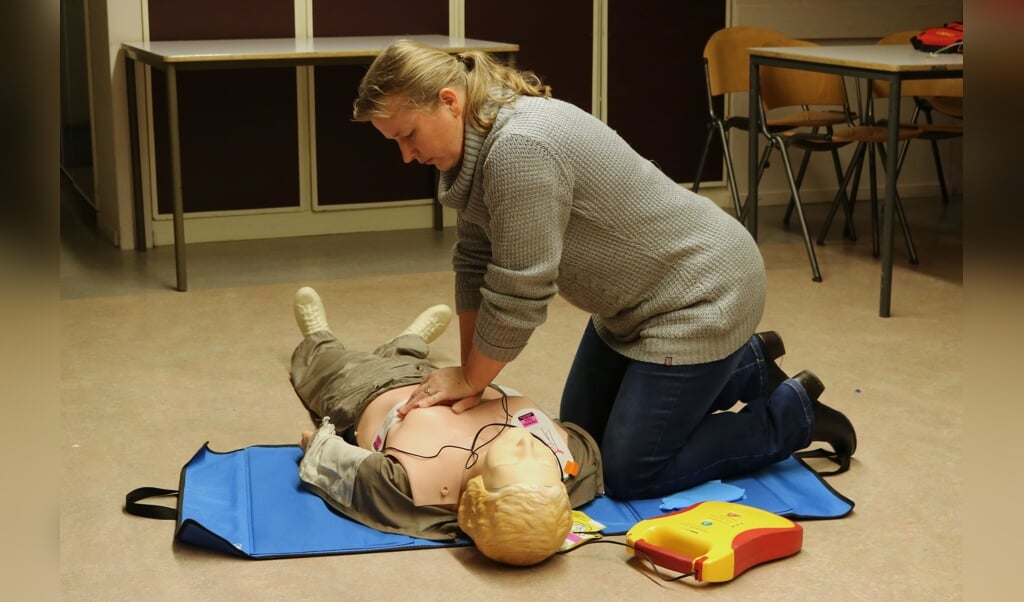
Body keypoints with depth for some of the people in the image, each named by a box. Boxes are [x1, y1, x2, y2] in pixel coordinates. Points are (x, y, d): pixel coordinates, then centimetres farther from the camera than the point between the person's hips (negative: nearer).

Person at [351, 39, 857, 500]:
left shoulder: (520, 149, -30)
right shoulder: (479, 140, 0)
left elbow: (517, 296, -27)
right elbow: (474, 264, 5)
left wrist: (469, 379, -12)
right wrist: (468, 377, 1)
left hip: (700, 294, -10)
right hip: (638, 300, 10)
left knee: (630, 475, -6)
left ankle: (795, 414, 10)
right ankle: (743, 364, 27)